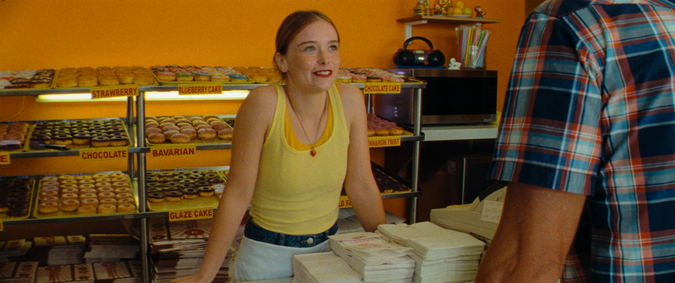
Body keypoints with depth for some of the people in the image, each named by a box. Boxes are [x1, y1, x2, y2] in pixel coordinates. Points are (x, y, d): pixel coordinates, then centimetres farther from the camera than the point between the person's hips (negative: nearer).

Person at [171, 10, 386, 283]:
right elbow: (238, 193, -18)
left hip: (328, 248, 4)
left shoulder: (349, 100, -11)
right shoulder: (264, 103, -22)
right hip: (267, 254, -3)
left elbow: (362, 186, -1)